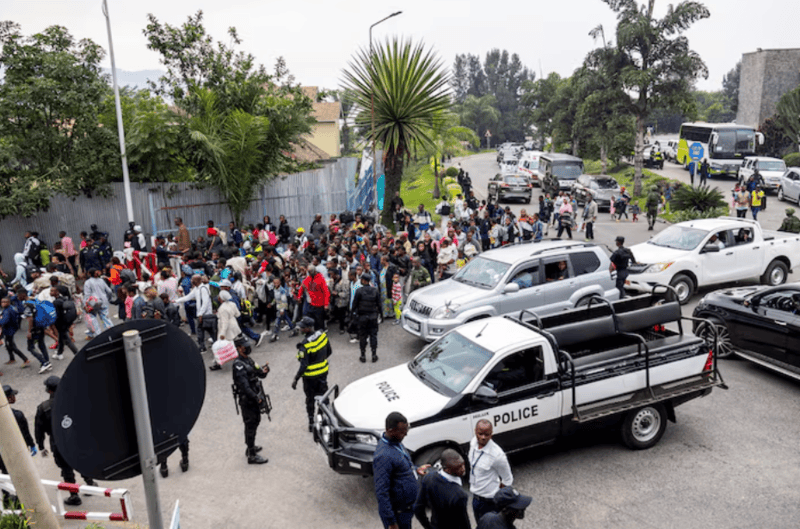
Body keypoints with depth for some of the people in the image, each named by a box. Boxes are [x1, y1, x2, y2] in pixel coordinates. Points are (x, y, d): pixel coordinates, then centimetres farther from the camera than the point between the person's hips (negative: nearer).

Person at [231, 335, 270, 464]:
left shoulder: (248, 360, 10)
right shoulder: (238, 364, -20)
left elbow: (259, 375, 12)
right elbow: (244, 385, -27)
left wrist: (264, 371, -11)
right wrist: (256, 397, -28)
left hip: (255, 398, 10)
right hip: (247, 400, -10)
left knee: (255, 421, 21)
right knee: (251, 426, -3)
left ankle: (250, 447, 38)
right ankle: (252, 456, 4)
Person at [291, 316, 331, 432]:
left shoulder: (305, 345, -28)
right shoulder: (323, 334, -10)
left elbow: (303, 365, -25)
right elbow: (329, 352, 4)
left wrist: (296, 379, -16)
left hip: (310, 376, -5)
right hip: (323, 372, 5)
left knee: (310, 398, 13)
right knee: (323, 396, 19)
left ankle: (311, 423, 23)